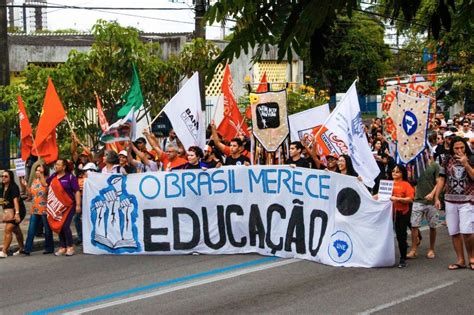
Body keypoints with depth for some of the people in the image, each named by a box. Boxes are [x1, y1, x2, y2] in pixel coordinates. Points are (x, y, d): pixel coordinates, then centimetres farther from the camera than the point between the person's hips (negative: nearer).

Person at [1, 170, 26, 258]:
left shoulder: (13, 187, -17)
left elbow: (15, 200, -27)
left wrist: (17, 213, -35)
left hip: (15, 211, -10)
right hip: (8, 211, 10)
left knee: (8, 229, -18)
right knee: (15, 229, 20)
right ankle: (22, 249, 35)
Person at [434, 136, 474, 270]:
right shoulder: (448, 160, 6)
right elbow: (442, 179, 8)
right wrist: (436, 197, 3)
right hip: (450, 200, 3)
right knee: (454, 232, 5)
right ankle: (460, 260, 15)